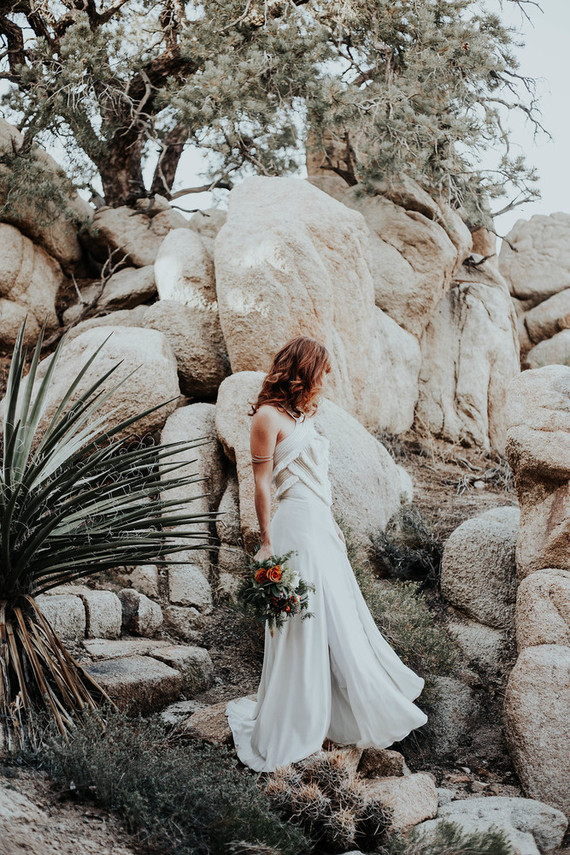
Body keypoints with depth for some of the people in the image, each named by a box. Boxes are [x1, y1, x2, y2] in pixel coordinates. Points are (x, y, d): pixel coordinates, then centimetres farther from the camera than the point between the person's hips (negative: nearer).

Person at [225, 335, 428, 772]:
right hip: (296, 527, -9)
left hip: (322, 527, 9)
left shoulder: (302, 414, 17)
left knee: (339, 619, 14)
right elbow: (262, 484, -13)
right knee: (307, 624, -4)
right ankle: (300, 730, 6)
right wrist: (268, 544, -16)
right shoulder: (269, 416, -10)